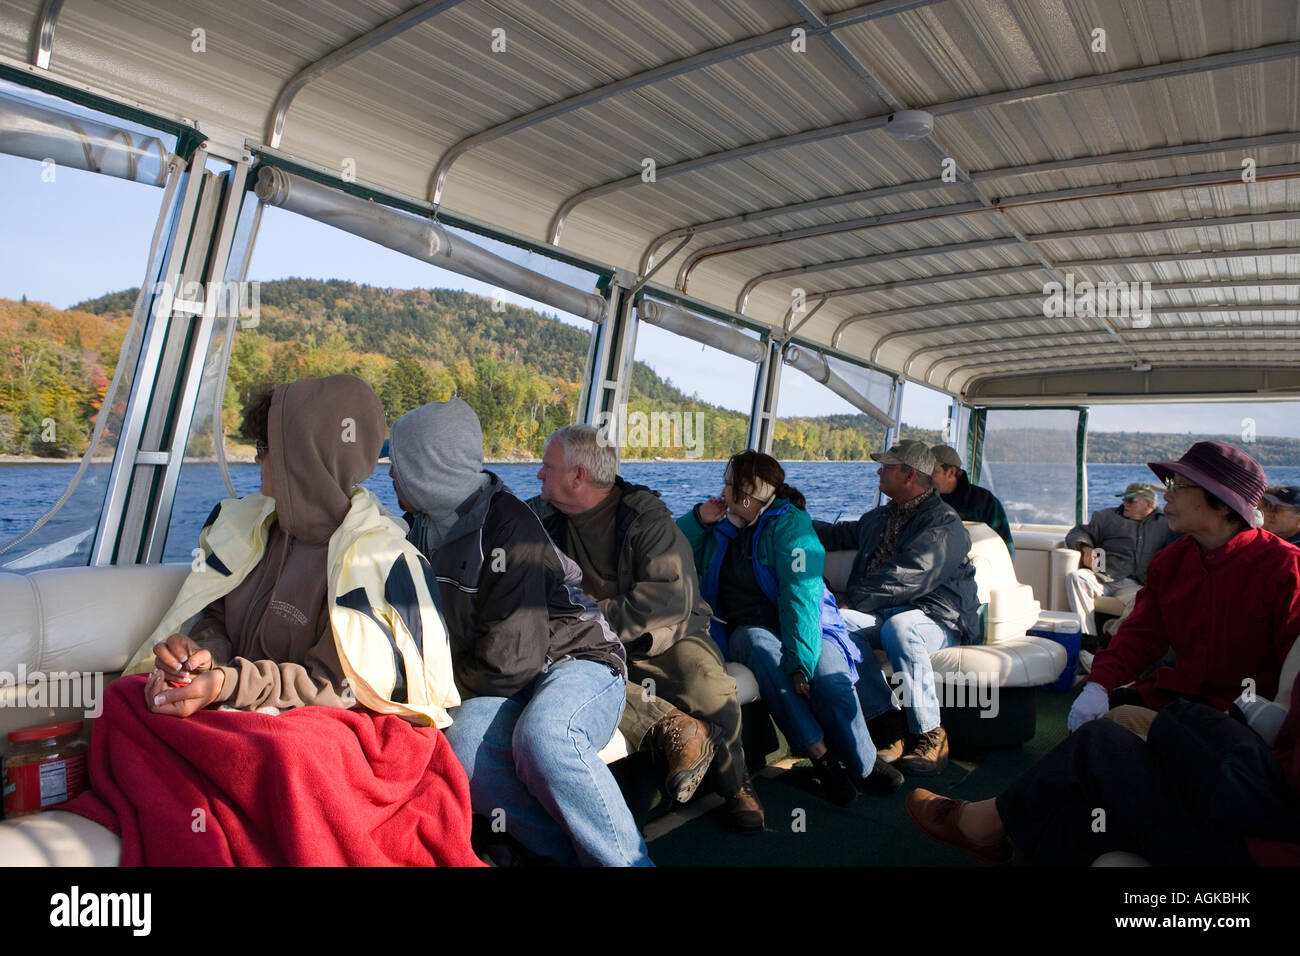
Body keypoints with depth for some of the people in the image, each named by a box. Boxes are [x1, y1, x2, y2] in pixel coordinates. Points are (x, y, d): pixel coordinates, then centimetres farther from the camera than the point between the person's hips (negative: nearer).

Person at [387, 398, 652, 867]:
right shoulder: (426, 527, 8)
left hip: (575, 660, -6)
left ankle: (625, 858, -21)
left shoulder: (508, 527, -18)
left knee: (543, 738, -38)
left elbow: (510, 659, -22)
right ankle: (572, 852, -19)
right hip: (503, 686, 6)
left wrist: (450, 686, -6)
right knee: (465, 755, -28)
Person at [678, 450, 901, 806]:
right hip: (745, 628, 3)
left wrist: (800, 660, -26)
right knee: (760, 644, -34)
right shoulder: (720, 528, 15)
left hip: (801, 624, -2)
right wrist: (698, 518, 4)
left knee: (829, 675, -32)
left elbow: (801, 594, -14)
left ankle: (864, 766, -9)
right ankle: (821, 757, -28)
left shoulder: (789, 524, -2)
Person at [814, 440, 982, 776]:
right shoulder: (881, 517, 20)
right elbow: (839, 534, 37)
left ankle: (930, 735, -26)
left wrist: (852, 600, -22)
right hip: (885, 613, 7)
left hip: (938, 619, -6)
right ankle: (885, 717, -21)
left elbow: (908, 579, -21)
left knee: (899, 627, -40)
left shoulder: (943, 524, -7)